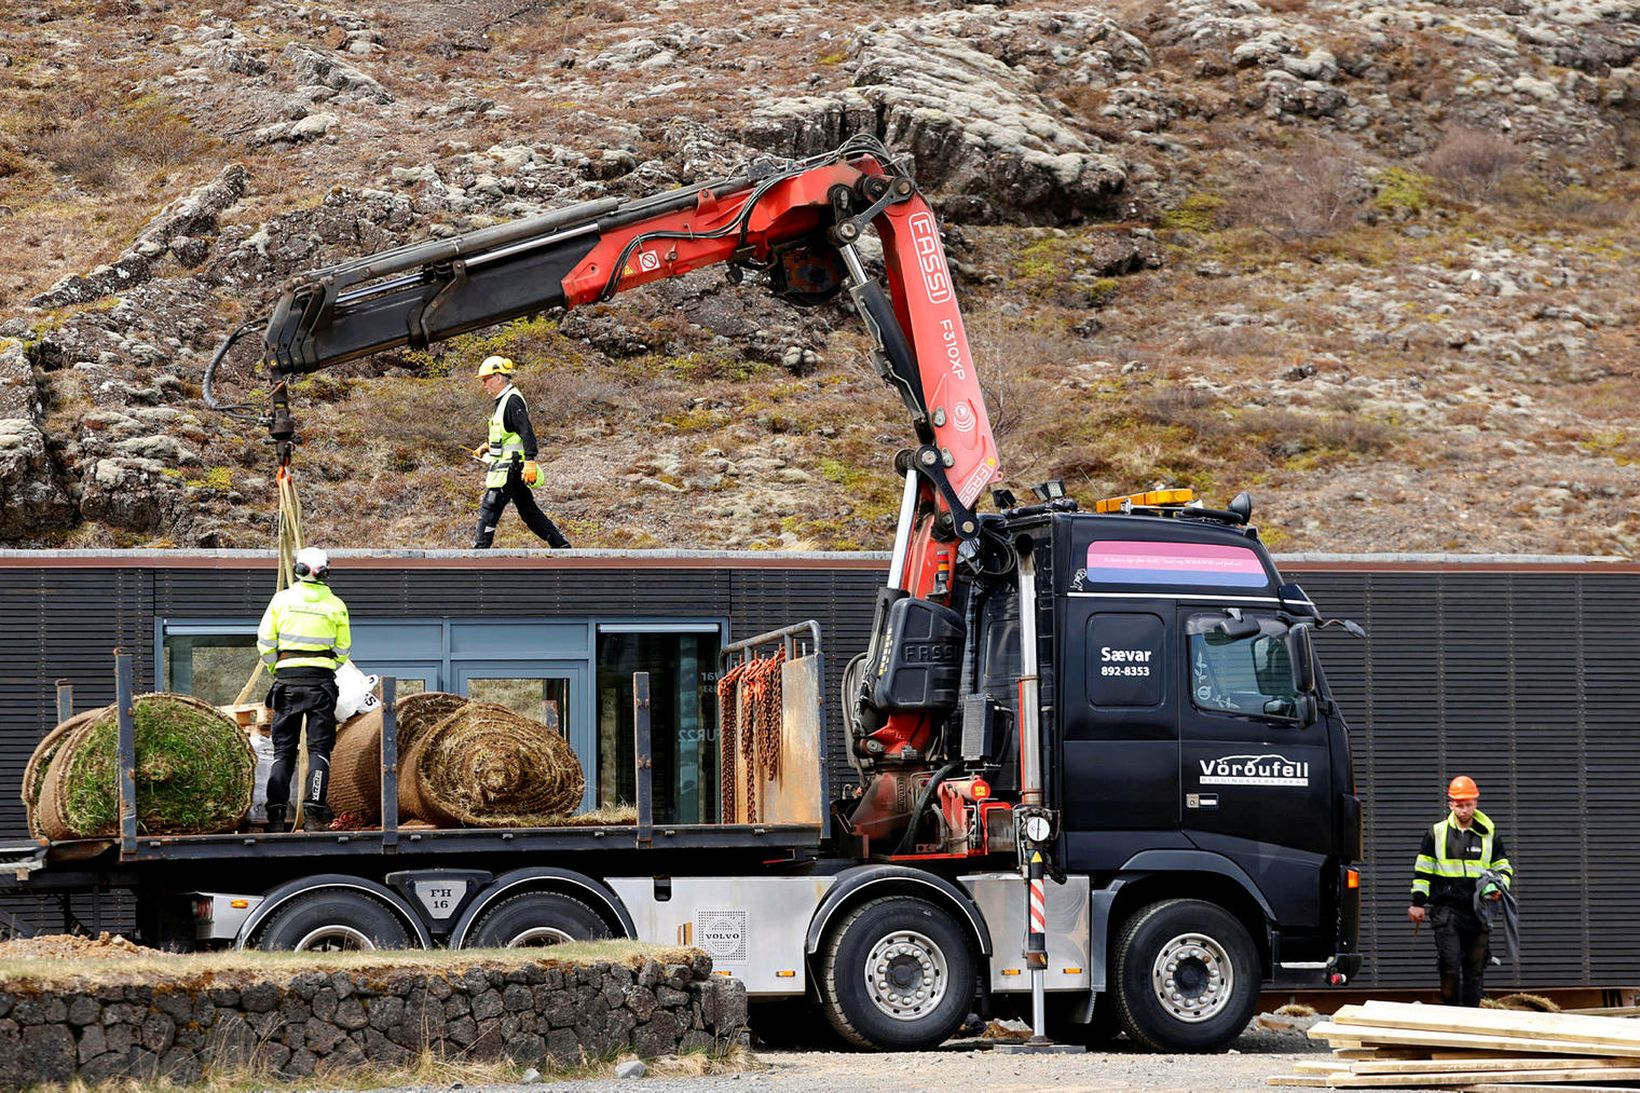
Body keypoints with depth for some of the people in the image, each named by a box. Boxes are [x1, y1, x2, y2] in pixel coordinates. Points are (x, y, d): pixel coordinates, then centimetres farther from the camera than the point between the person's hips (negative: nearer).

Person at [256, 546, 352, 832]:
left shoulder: (282, 599, 2)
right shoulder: (336, 605, 2)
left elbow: (265, 643, 2)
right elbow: (343, 650, 6)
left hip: (287, 679, 1)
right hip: (322, 680, -1)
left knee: (283, 749, 7)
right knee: (319, 748, 2)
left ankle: (276, 816, 1)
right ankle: (314, 814, -9)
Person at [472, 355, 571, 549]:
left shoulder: (512, 400, -14)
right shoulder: (504, 400, 17)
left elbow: (527, 433, -22)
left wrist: (529, 461, -29)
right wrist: (488, 447, 18)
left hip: (509, 467, -11)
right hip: (507, 466, 11)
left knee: (489, 509, -10)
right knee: (528, 510, 13)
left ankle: (480, 550, -10)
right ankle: (562, 546, 15)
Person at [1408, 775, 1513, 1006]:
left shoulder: (1489, 834, 9)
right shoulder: (1436, 833, 6)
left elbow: (1504, 868, 15)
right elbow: (1422, 871, 9)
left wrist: (1498, 887, -6)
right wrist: (1418, 902, 2)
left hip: (1477, 909, 2)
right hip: (1446, 909, -2)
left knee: (1475, 968, 5)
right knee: (1450, 964, -12)